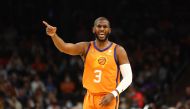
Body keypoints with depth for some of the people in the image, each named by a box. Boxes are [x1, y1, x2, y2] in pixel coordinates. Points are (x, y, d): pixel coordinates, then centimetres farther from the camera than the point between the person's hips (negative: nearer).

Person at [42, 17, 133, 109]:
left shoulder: (118, 50, -3)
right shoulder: (86, 47, 3)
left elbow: (128, 77, -6)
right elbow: (64, 47, -14)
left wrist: (113, 94, -19)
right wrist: (53, 35, -34)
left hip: (109, 99, -3)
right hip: (90, 98, 3)